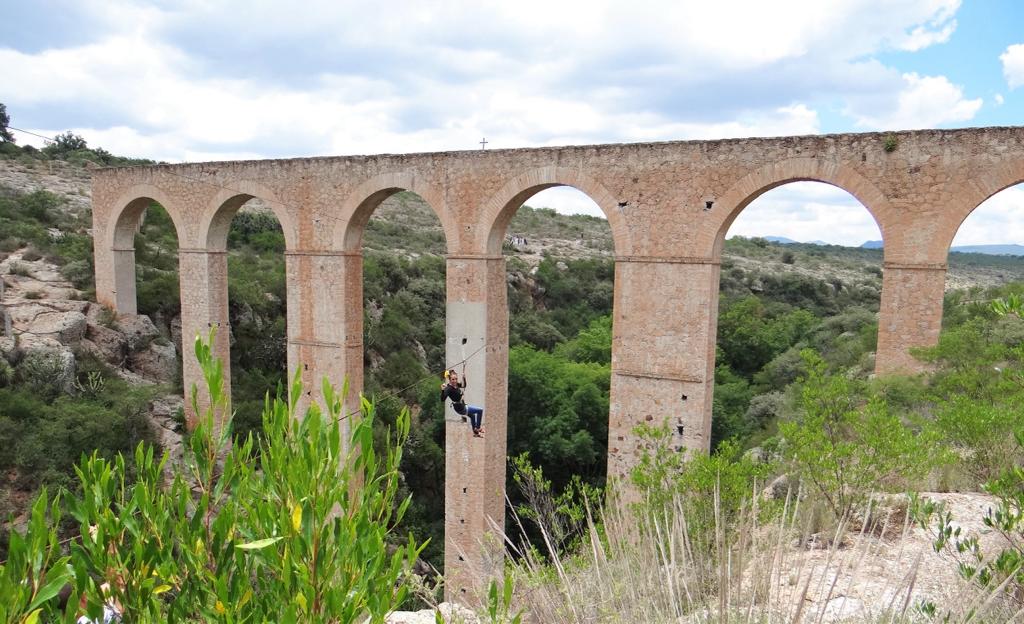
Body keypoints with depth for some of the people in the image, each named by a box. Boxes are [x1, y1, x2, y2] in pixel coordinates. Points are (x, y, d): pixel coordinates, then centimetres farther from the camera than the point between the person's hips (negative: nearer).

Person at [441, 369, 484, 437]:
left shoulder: (456, 385, -4)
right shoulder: (448, 388, -27)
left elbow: (464, 386, 19)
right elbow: (442, 399, -38)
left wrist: (464, 377, 7)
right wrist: (443, 390, -52)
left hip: (463, 406, 9)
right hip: (460, 408, -9)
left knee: (472, 416, 33)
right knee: (480, 410, -8)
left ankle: (475, 432, 51)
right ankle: (478, 428, 9)